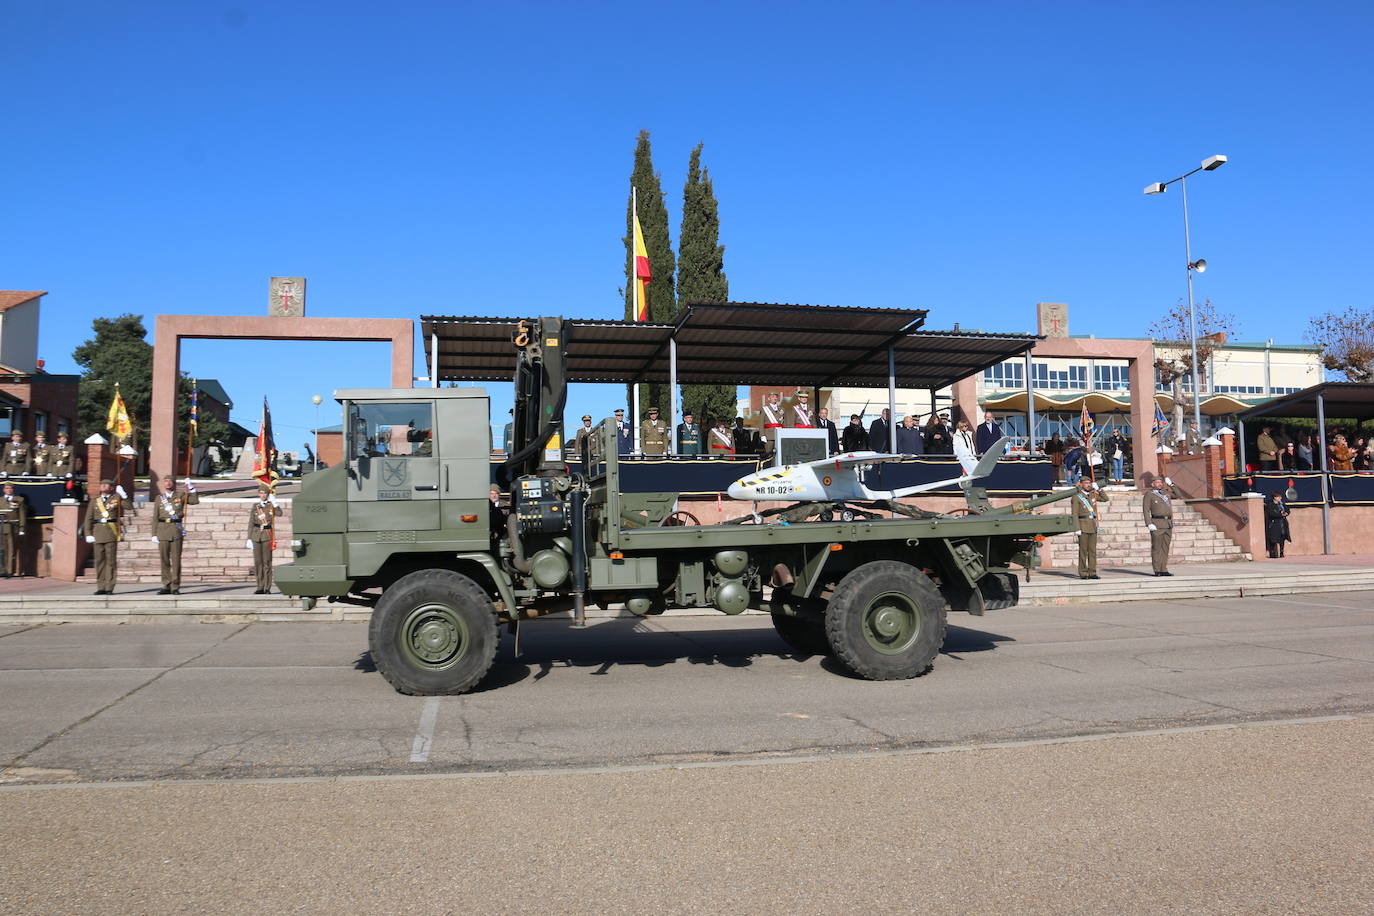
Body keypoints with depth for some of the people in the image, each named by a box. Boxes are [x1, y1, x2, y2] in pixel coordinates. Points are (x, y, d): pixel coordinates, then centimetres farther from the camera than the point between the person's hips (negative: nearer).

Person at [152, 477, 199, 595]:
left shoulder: (180, 496, 9)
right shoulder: (159, 498, 11)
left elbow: (195, 501, -1)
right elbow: (155, 518, 10)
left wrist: (191, 488, -4)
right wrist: (154, 534, 4)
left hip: (177, 530, -2)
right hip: (163, 529, 2)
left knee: (176, 559, -4)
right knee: (164, 560, 3)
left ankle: (175, 587, -1)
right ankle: (166, 586, 10)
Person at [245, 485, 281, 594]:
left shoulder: (271, 505, 4)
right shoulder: (254, 506, 10)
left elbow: (279, 513, -17)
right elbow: (251, 523, 9)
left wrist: (274, 502, -22)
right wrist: (249, 538, 3)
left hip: (267, 535, -3)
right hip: (256, 536, 3)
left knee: (267, 562, -3)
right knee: (257, 562, 3)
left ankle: (267, 588, 1)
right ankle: (260, 588, 9)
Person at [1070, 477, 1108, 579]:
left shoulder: (1092, 495, 14)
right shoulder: (1076, 497, -4)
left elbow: (1105, 499, 18)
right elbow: (1075, 514, -9)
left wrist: (1098, 489, 6)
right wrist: (1077, 529, -16)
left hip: (1093, 526, 6)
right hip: (1083, 526, -6)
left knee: (1093, 550, 4)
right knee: (1083, 550, -4)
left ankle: (1092, 573, 6)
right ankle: (1083, 573, 1)